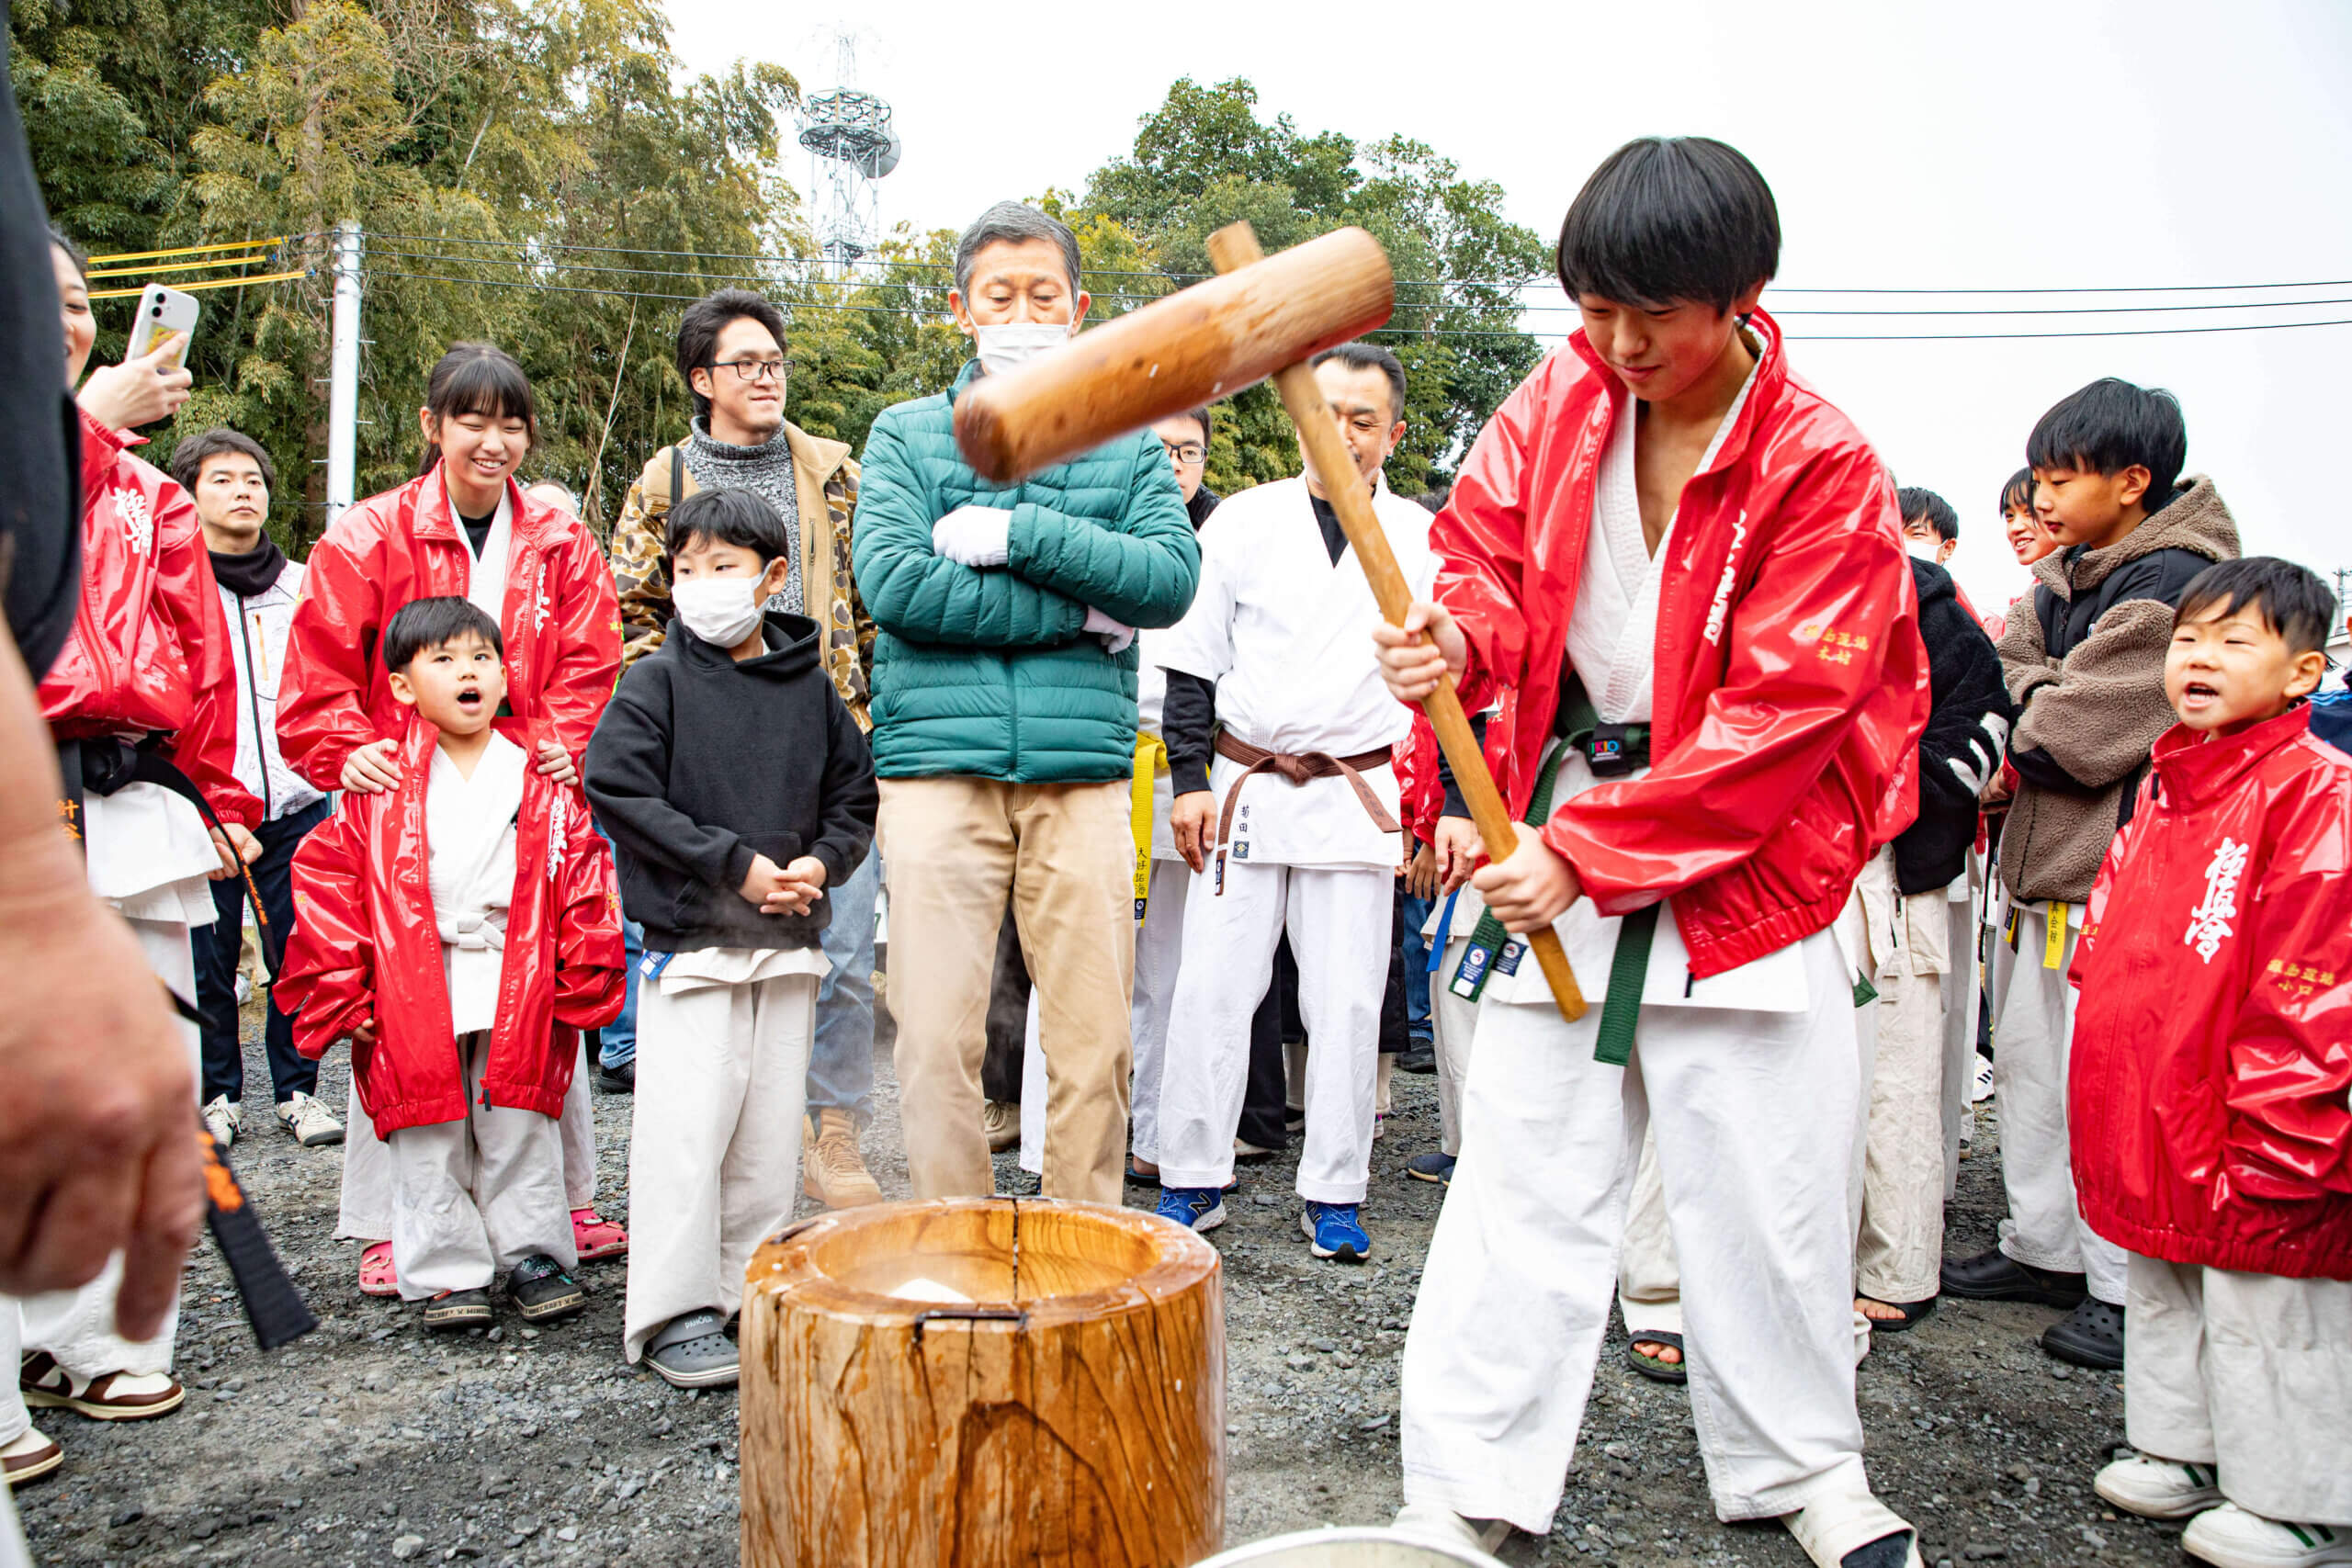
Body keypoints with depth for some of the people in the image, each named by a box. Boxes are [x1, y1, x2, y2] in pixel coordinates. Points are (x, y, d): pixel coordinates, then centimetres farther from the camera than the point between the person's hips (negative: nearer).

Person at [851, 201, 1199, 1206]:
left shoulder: (1126, 445, 16)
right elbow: (892, 582, -6)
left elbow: (1170, 577, -1)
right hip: (938, 763, -1)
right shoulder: (907, 434, 12)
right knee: (936, 1038, -1)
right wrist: (1080, 610, -7)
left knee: (1095, 1041, 1)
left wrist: (1014, 534, -9)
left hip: (1084, 769, 1)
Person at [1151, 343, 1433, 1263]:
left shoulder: (1420, 540, 5)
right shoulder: (1244, 521, 5)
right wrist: (1191, 782, -1)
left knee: (1347, 1004, 2)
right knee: (1210, 988, -1)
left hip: (1361, 797, 0)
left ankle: (1332, 1194, 15)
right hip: (1245, 785, 0)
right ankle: (1193, 1180, 13)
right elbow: (1194, 662, 6)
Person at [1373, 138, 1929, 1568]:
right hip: (1566, 833, 3)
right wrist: (1459, 635, -20)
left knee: (1766, 1182, 6)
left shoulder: (1824, 468, -13)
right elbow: (1485, 549, 5)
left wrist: (1588, 853, -20)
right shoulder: (1561, 402, 0)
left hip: (1749, 863, -2)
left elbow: (1775, 715, -17)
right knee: (1525, 1177, 2)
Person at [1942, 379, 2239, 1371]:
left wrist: (2008, 737, -2)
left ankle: (2124, 1288, 8)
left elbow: (2082, 726, -18)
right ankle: (2043, 1247, 30)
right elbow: (2008, 681, 11)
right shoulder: (2062, 579, 14)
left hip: (2116, 863, -10)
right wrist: (2038, 703, -10)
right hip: (2040, 853, 10)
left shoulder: (2170, 579, -14)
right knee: (2028, 1057, 16)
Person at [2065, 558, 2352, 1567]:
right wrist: (2108, 1100, 15)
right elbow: (2111, 949, 18)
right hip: (2151, 1125, 8)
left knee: (2266, 1312, 5)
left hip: (2245, 1143, -8)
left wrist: (2268, 1142, -19)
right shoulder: (2162, 788, 10)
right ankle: (2183, 1449, 37)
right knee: (2163, 1290, 20)